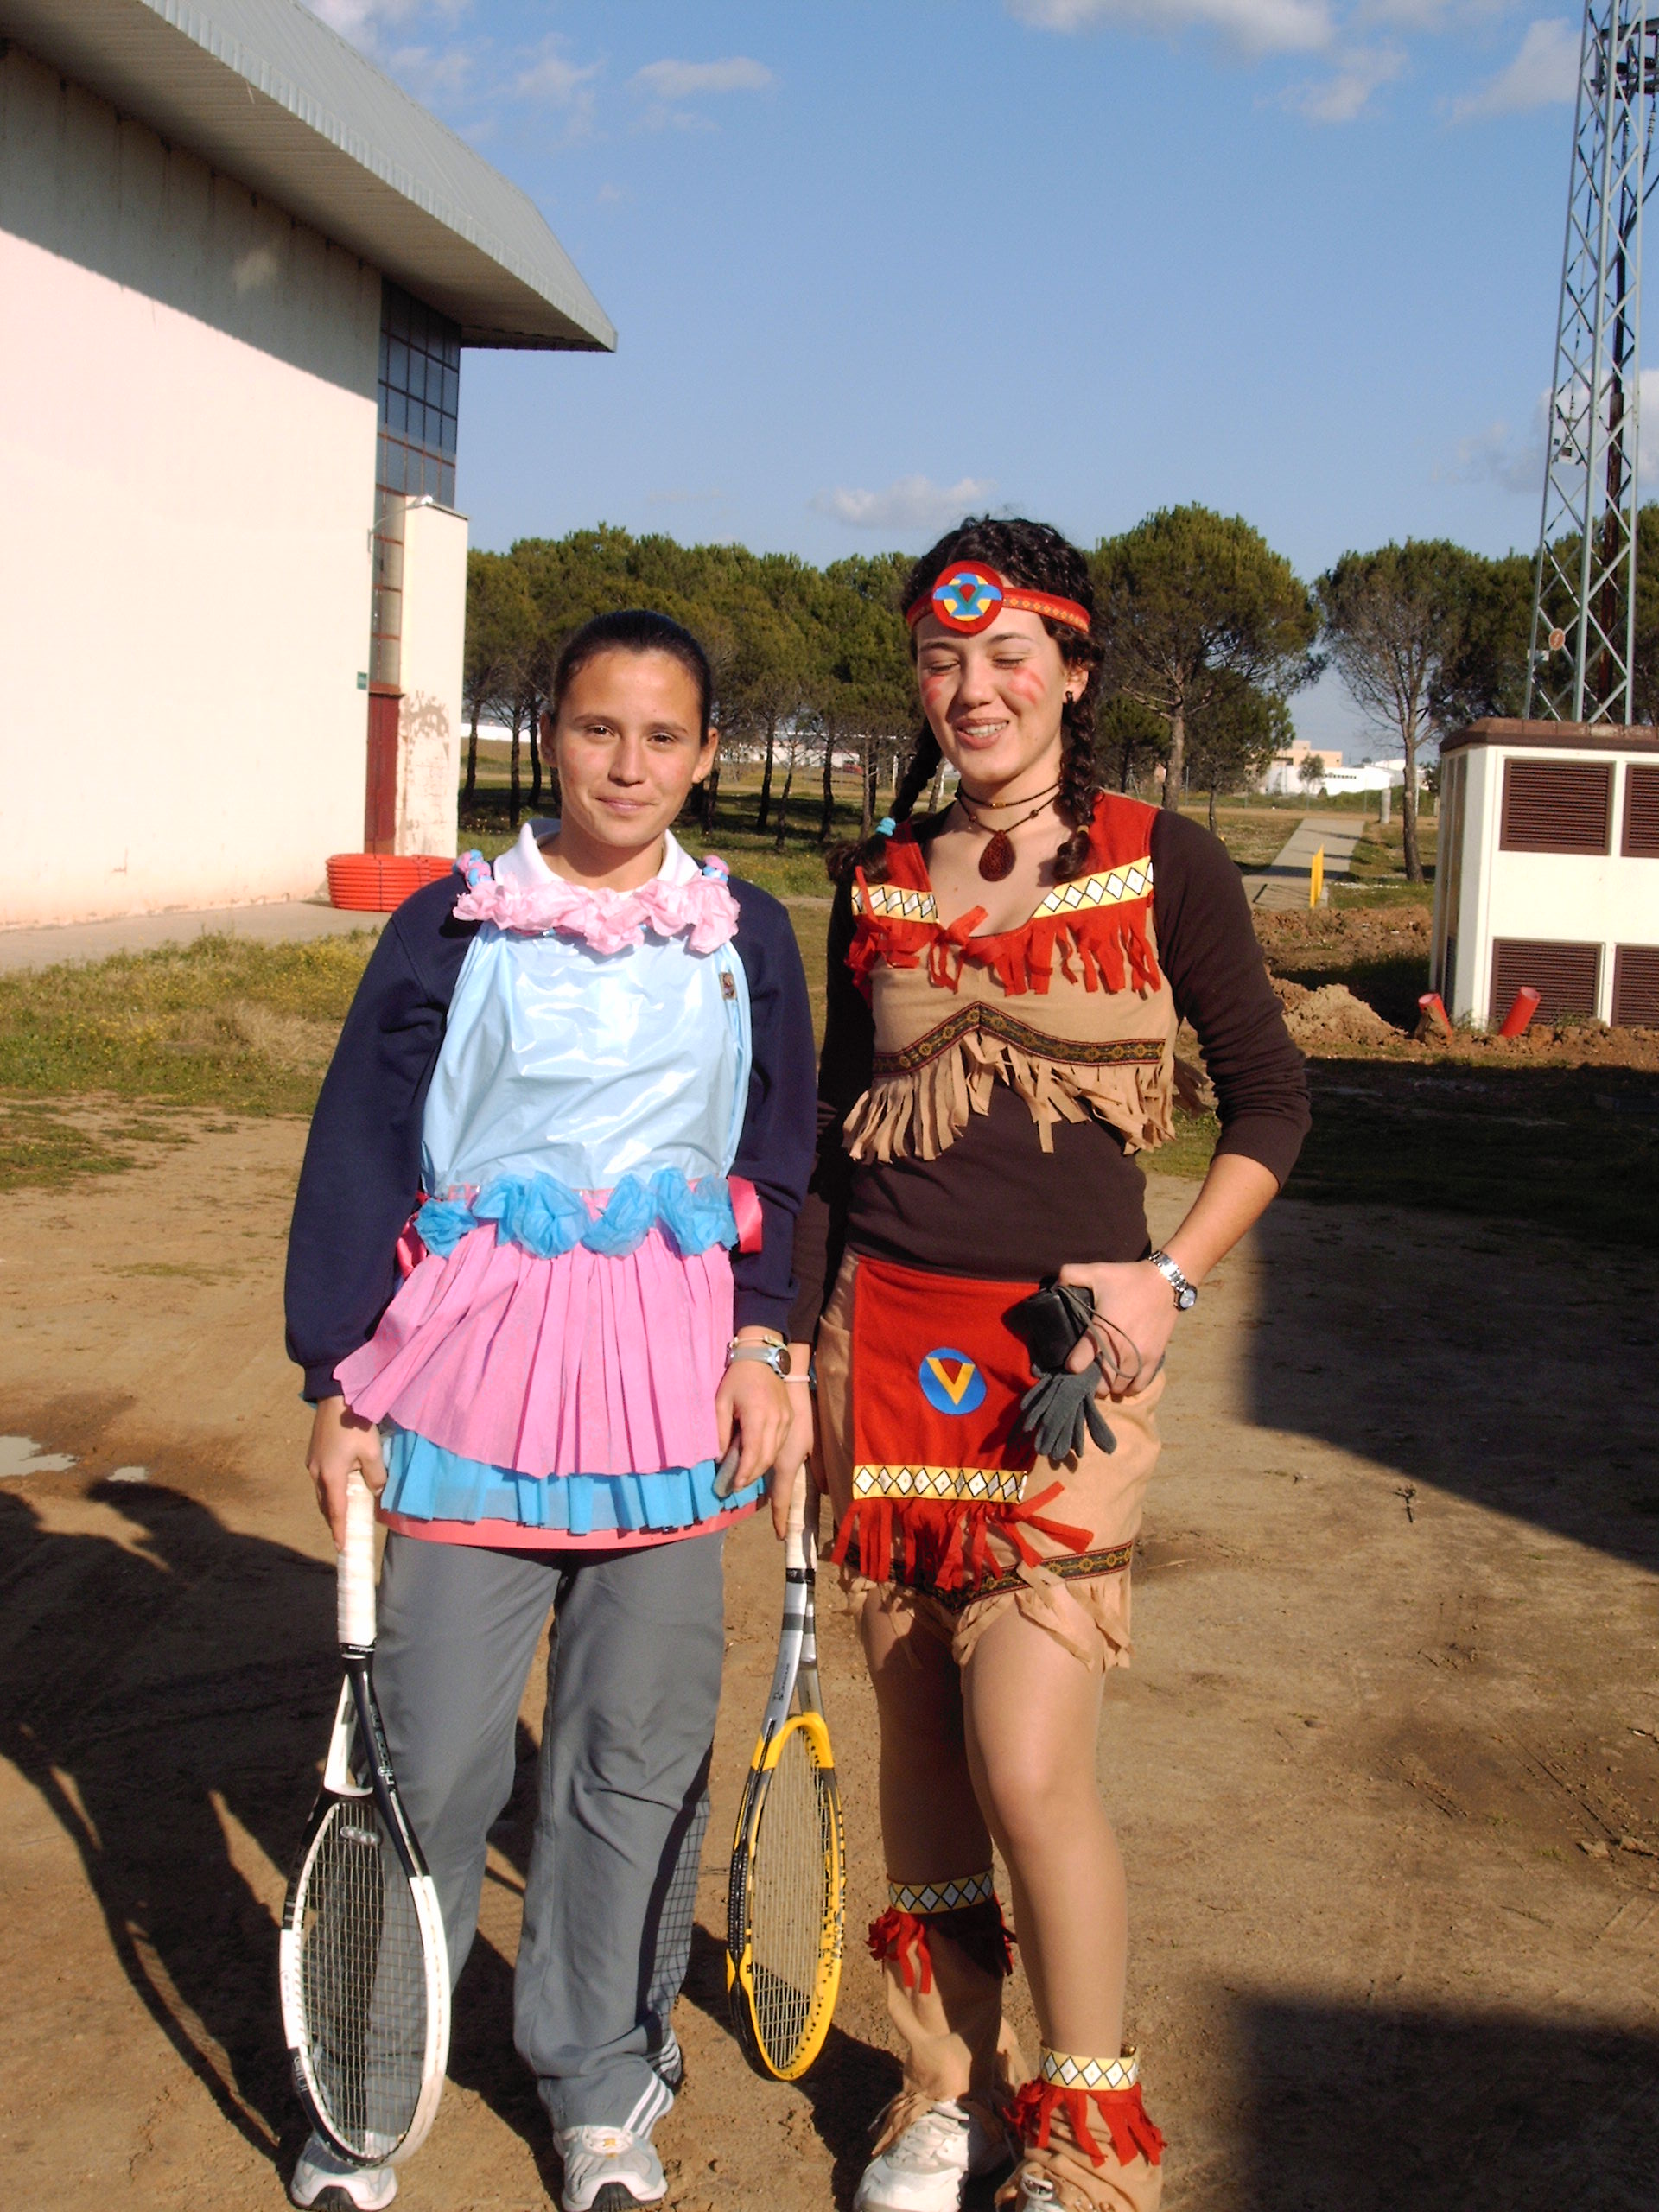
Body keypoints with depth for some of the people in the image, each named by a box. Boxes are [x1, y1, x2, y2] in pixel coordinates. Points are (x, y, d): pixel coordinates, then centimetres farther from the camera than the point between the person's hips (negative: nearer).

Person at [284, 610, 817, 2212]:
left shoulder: (747, 939, 7)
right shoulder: (453, 928, 0)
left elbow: (785, 1163, 12)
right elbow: (356, 1153, 2)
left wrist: (766, 1341, -1)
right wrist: (338, 1380, -2)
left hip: (670, 1374, 2)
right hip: (471, 1367, -2)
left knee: (639, 1747, 9)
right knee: (432, 1747, 1)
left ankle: (598, 2077, 28)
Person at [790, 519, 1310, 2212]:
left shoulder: (1162, 865, -2)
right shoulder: (881, 880, 9)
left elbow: (1269, 1094, 4)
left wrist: (1172, 1277, -8)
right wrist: (795, 1341, 12)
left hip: (1064, 1356, -4)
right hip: (885, 1340, 4)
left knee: (1026, 1764, -9)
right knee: (917, 1741, 11)